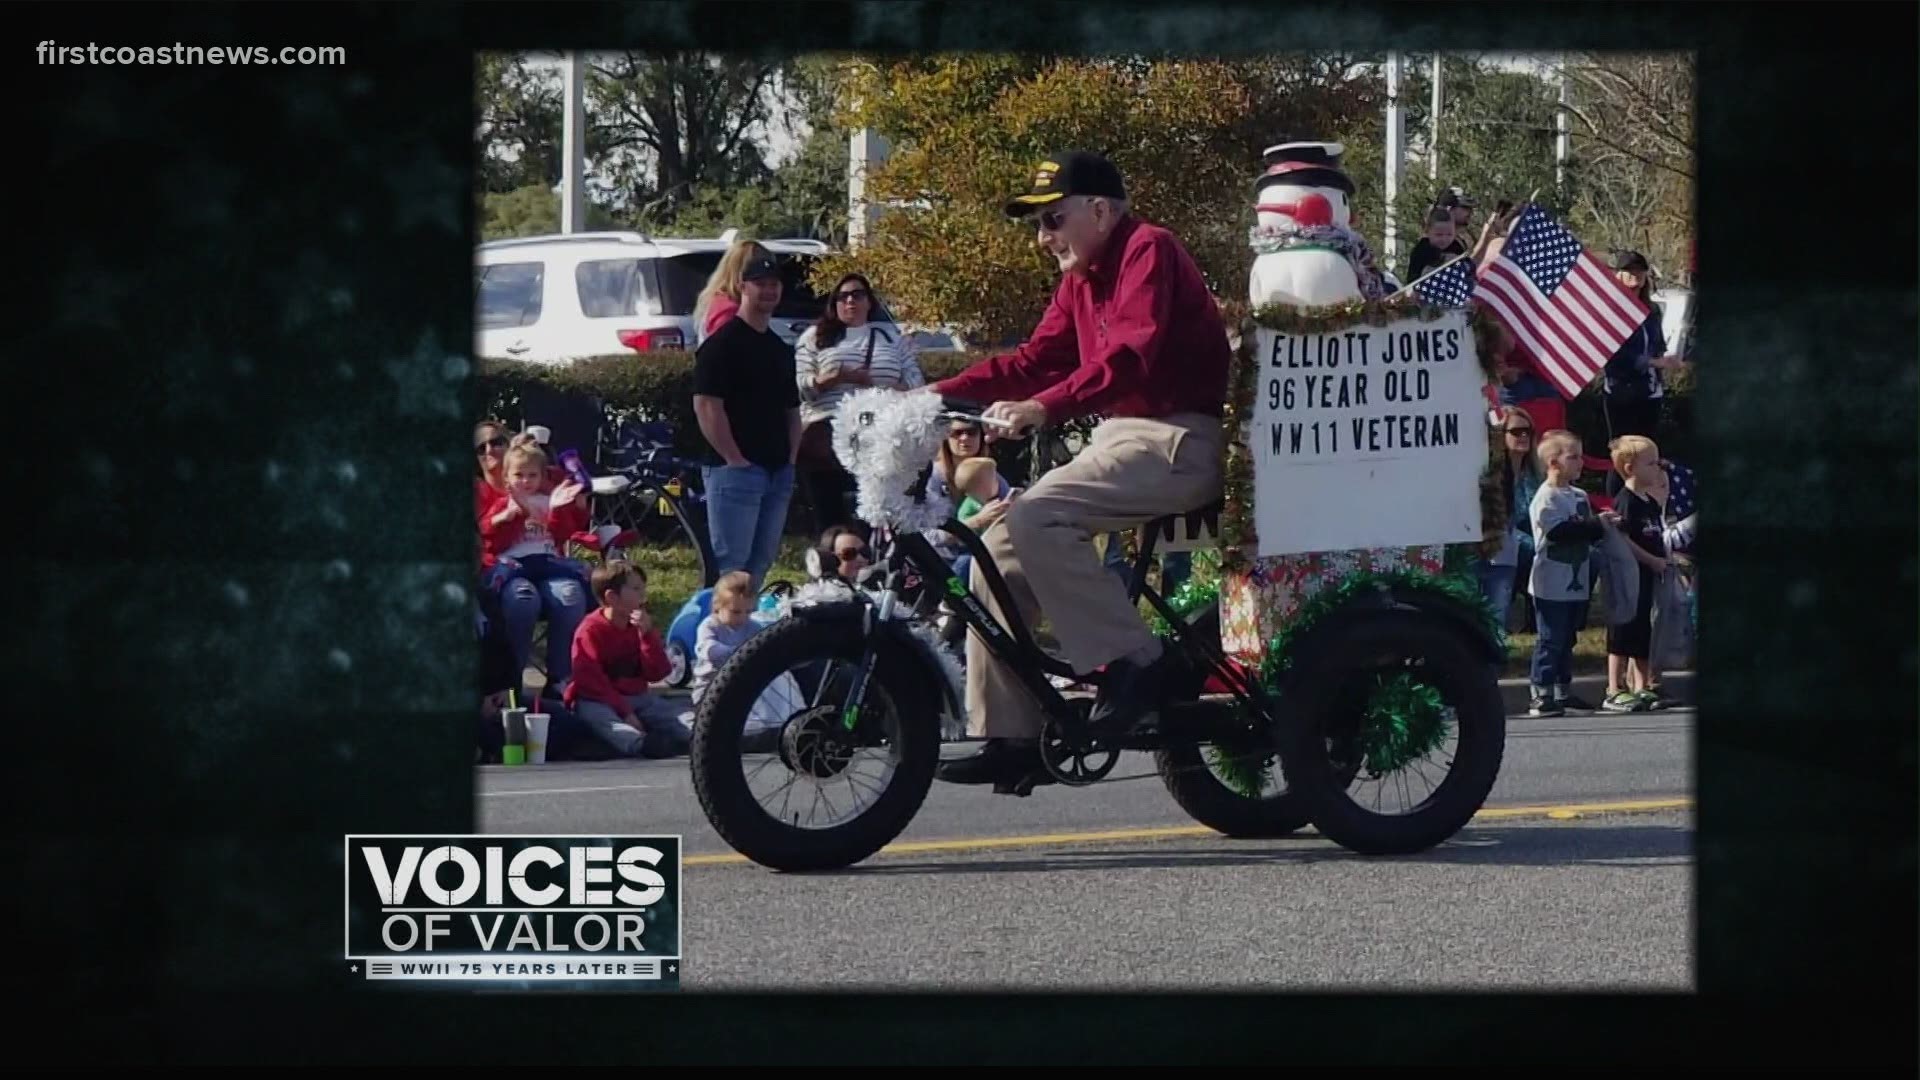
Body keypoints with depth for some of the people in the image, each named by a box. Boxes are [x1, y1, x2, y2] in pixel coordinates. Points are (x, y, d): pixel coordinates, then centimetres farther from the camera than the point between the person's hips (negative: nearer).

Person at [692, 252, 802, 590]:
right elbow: (706, 405, -14)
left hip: (778, 473, 8)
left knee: (761, 563, 10)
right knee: (731, 565, -10)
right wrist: (734, 459, -17)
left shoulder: (781, 349, 18)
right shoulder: (723, 343, -7)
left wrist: (790, 458, 10)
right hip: (735, 470, -8)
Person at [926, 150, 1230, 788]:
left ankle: (1134, 664, -21)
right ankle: (1010, 735, 2)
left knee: (1034, 520, -27)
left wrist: (1043, 409, -36)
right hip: (1122, 437, 10)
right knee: (999, 546, 1)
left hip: (1176, 441, -10)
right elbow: (1036, 359, 15)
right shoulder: (1081, 279, 19)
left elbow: (1129, 357, -25)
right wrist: (936, 395, 3)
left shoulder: (1148, 252, -10)